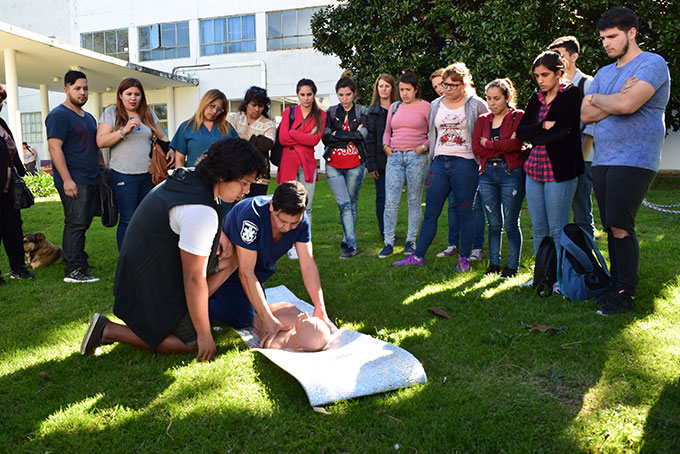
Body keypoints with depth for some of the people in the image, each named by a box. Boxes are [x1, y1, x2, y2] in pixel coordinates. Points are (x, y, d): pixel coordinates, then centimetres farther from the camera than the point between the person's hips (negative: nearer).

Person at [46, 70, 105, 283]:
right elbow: (55, 148, -15)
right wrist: (67, 179, -21)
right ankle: (73, 271, -7)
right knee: (76, 224, -10)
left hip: (92, 181, 8)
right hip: (74, 181, -8)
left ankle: (81, 263, 19)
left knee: (83, 224, 11)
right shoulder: (59, 115, -6)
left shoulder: (88, 117, 22)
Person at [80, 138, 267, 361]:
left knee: (231, 257, 5)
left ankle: (188, 311, 7)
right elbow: (194, 279, -28)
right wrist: (205, 336, -18)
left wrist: (219, 234, 2)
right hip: (152, 283, -9)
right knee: (192, 343, 0)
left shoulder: (189, 176, -3)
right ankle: (107, 330, 2)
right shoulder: (201, 211, -32)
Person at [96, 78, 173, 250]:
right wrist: (124, 130, -20)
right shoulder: (111, 112, 2)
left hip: (148, 173, 4)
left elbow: (162, 136, 22)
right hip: (124, 175, -4)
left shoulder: (148, 113, 14)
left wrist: (170, 149, 1)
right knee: (128, 221, -3)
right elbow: (101, 142, -7)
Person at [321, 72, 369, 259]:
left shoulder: (362, 112, 5)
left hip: (355, 165, 0)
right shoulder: (331, 112, 8)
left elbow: (362, 135, -11)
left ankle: (347, 242, 21)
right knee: (344, 204, -10)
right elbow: (325, 137, -4)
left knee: (352, 204, 8)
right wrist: (351, 136, -9)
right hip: (333, 165, 0)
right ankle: (352, 245, -10)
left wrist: (338, 135, -9)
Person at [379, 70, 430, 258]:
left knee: (414, 201, 4)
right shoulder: (394, 107, 15)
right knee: (390, 201, -5)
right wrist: (386, 146, 6)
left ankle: (411, 241, 16)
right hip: (395, 157, 3)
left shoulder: (425, 107, 2)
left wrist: (423, 147, -11)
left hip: (416, 158, -3)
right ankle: (388, 243, 1)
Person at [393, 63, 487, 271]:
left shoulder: (476, 105, 0)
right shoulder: (436, 105, 14)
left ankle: (465, 258, 14)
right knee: (430, 212, 5)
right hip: (439, 162, 4)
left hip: (465, 163, -4)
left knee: (465, 213, 3)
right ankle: (418, 256, 10)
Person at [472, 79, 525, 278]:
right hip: (487, 174, 4)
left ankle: (512, 266, 11)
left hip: (511, 173, -4)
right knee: (494, 224, 9)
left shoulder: (518, 116, 1)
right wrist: (504, 146, -8)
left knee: (511, 224, 1)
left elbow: (517, 144, -16)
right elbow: (476, 147, 0)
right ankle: (493, 264, 19)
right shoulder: (482, 120, 14)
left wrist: (489, 144, -8)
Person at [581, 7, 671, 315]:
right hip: (602, 160, 7)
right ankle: (616, 285, 17)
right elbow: (585, 115, 8)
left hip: (634, 160, -7)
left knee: (620, 227, -11)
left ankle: (626, 294, -1)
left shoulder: (652, 64, -5)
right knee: (611, 228, 9)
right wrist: (615, 101, -7)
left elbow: (627, 105, -21)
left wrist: (596, 98, -2)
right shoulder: (604, 73, 19)